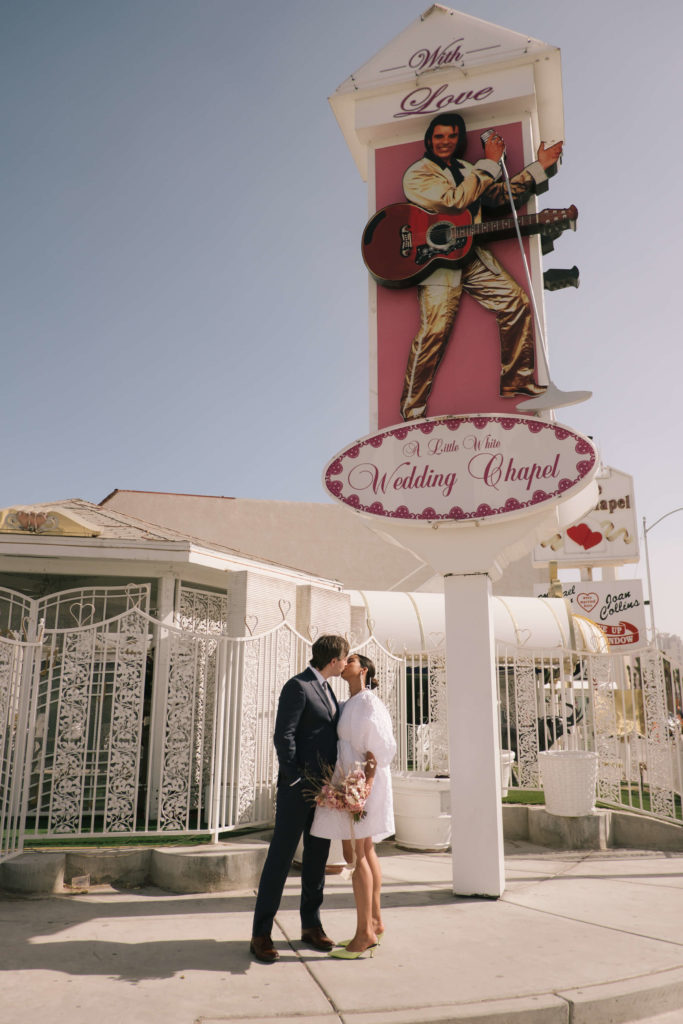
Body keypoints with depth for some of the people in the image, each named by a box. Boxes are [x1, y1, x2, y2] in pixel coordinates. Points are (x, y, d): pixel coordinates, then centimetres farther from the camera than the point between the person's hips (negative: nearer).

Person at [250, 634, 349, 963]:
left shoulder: (326, 689, 16)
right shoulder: (297, 686, -12)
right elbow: (283, 736, -17)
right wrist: (296, 781, -17)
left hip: (324, 787, 8)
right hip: (298, 786, -8)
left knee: (317, 857, 13)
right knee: (281, 856, -2)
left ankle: (311, 926, 25)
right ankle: (261, 933, 7)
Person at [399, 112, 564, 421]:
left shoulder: (467, 170, 23)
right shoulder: (417, 174, -1)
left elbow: (502, 195, 24)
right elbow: (455, 200, -17)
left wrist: (541, 166, 19)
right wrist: (490, 163, -8)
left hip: (471, 254, 8)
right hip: (436, 259, -7)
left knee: (517, 302, 1)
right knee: (435, 329, -20)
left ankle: (517, 383, 11)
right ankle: (412, 413, -13)